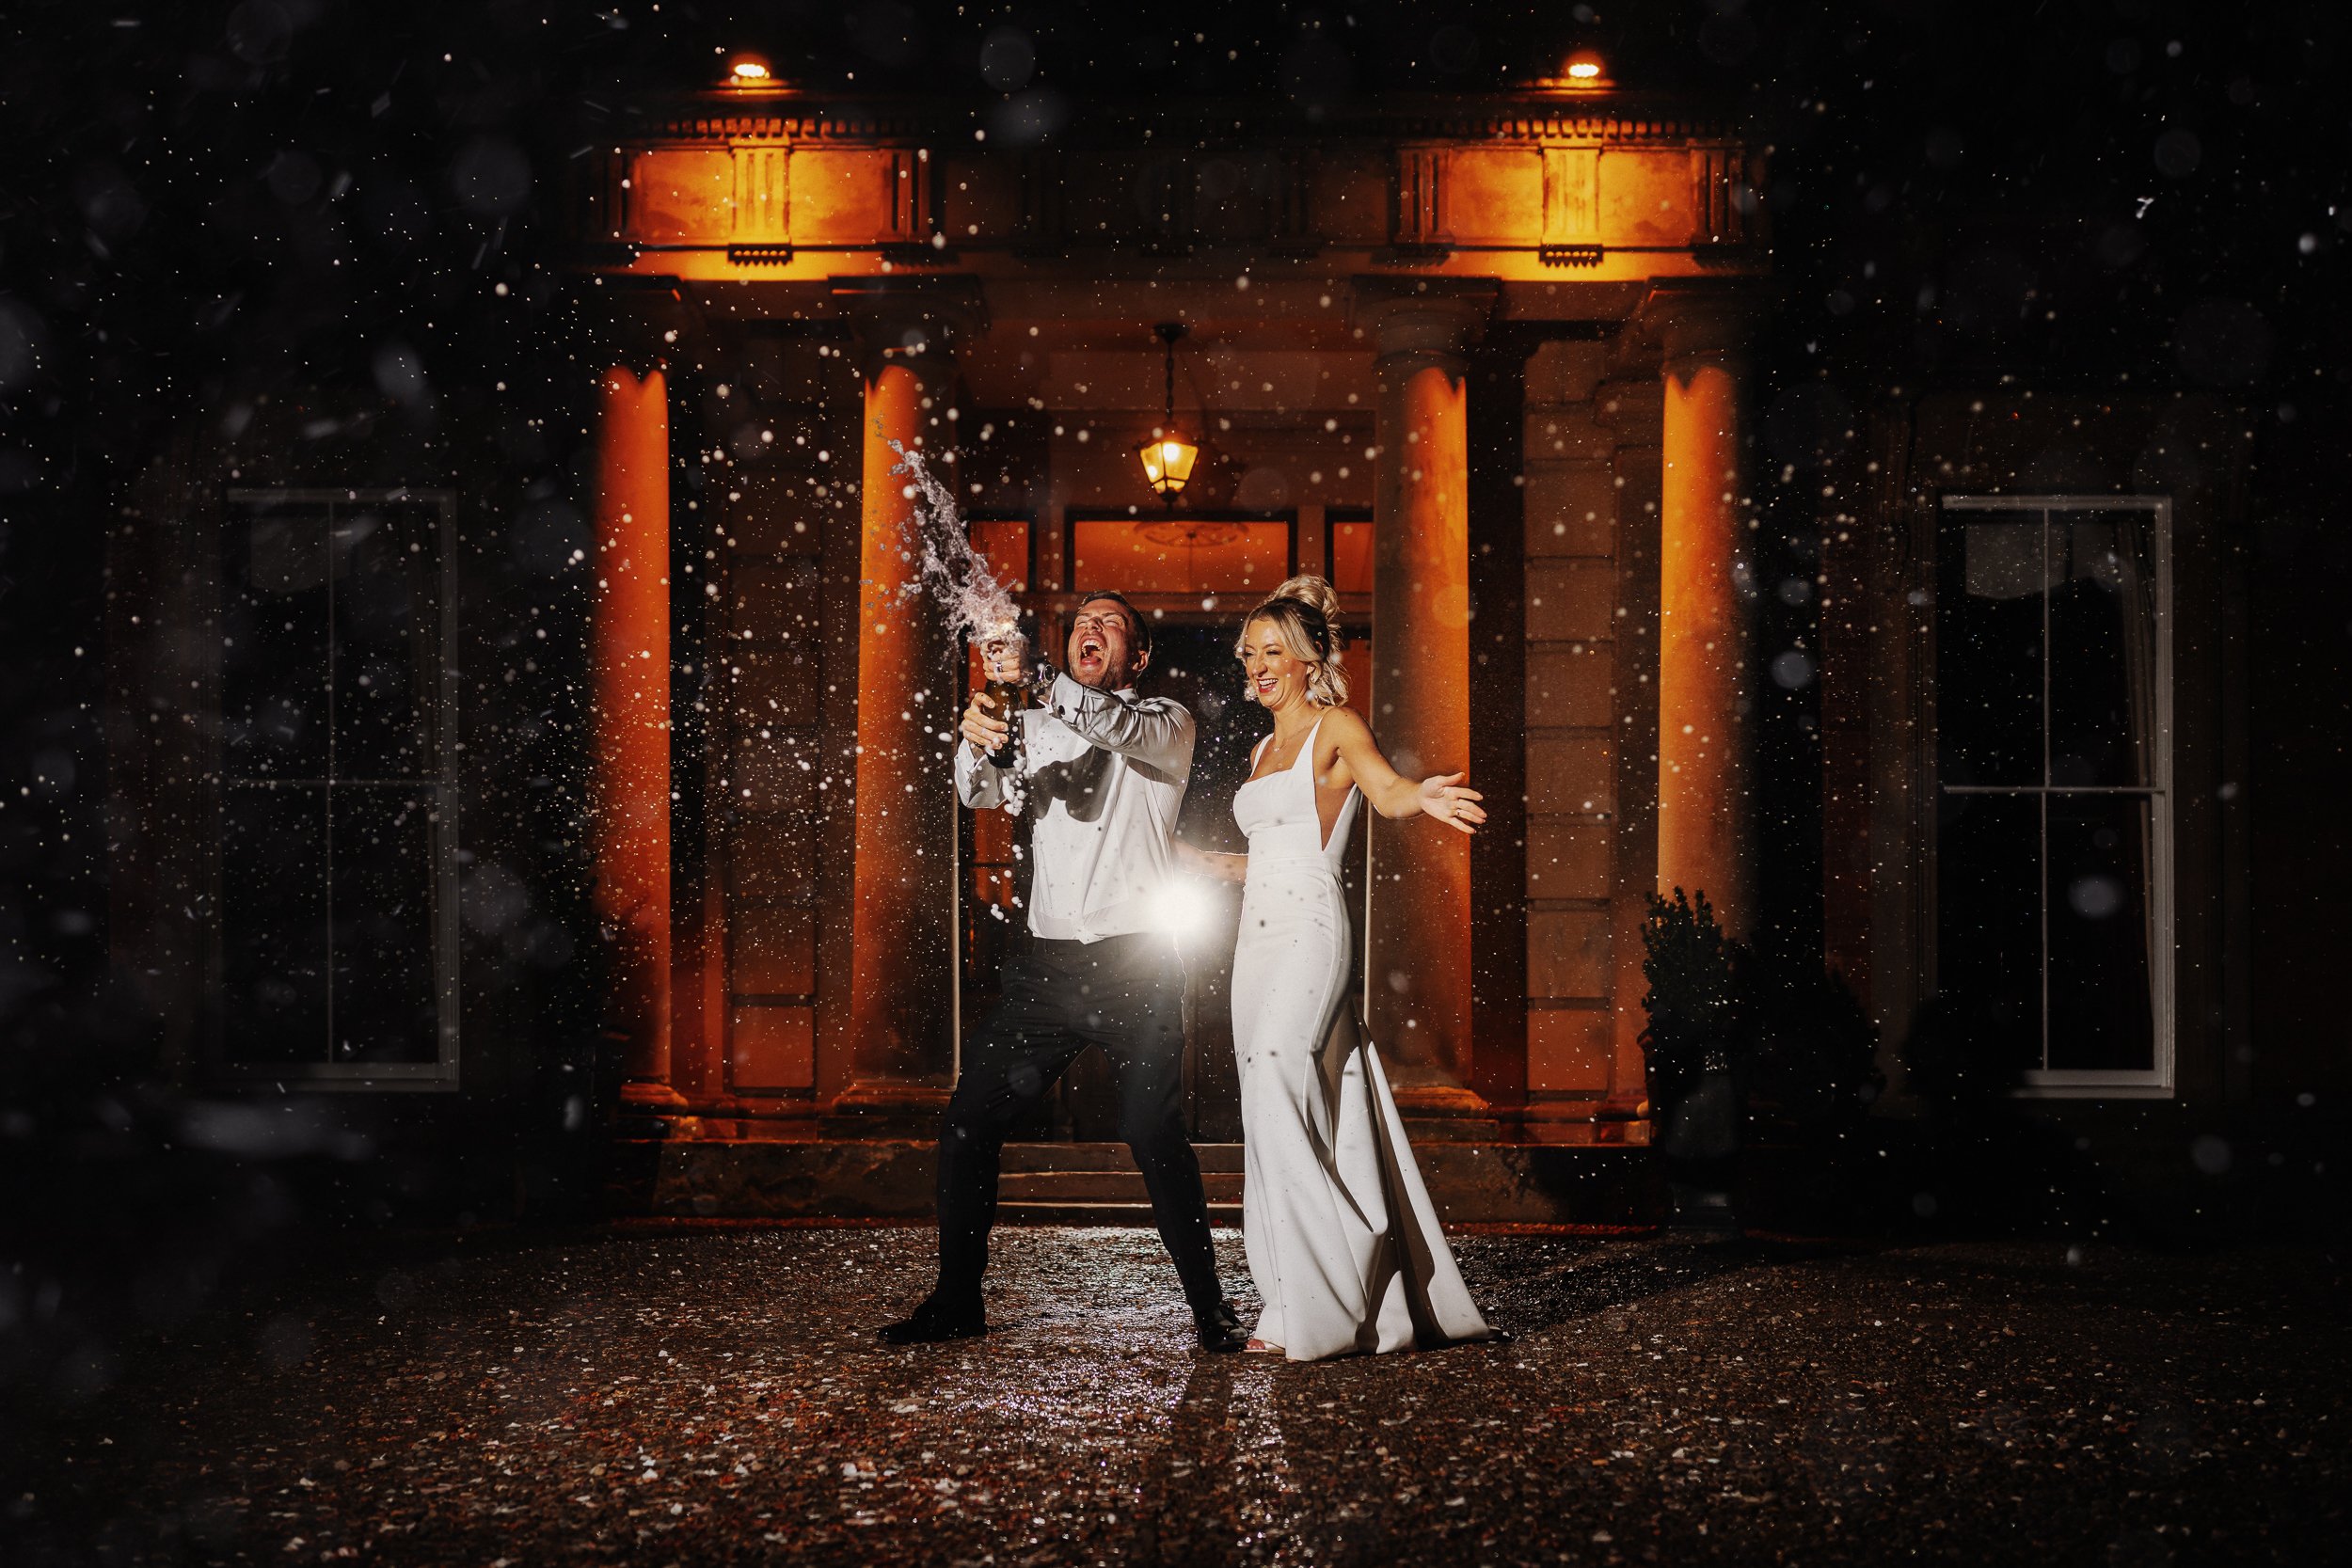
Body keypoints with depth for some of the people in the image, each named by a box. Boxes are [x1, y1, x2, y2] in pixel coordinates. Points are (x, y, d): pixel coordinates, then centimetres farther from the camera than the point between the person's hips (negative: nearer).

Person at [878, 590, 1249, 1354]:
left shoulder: (1167, 724, 5)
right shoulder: (1039, 725, 16)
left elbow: (1123, 730, -19)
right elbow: (982, 794, -2)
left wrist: (1037, 684, -33)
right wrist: (975, 740, -25)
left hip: (1134, 963, -4)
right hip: (1048, 961, 4)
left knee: (1155, 1137, -8)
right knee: (968, 1122, 0)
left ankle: (1210, 1305, 5)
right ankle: (957, 1300, 11)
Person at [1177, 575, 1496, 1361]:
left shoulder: (1335, 726, -1)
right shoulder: (1264, 750, 21)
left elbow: (1385, 788, -22)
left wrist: (1421, 795, -43)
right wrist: (1205, 863, 35)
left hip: (1310, 929, -8)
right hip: (1259, 937, 8)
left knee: (1277, 1093, -19)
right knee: (1275, 1113, 4)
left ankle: (1314, 1306, -13)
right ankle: (1297, 1307, 8)